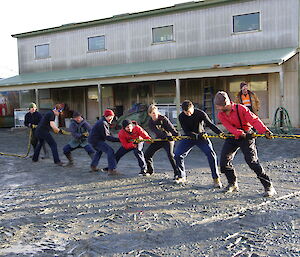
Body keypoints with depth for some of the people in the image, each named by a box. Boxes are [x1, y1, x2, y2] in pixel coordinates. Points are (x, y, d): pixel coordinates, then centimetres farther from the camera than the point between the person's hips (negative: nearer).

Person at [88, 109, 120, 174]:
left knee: (99, 151, 34)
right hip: (96, 140, -11)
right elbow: (106, 136, -23)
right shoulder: (103, 123, -19)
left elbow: (107, 133, 15)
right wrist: (117, 139, -25)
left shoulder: (104, 122, 14)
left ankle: (93, 166, 42)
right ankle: (111, 169, -21)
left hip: (93, 139, 11)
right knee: (110, 151, -18)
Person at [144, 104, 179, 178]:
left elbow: (170, 127, -26)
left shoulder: (163, 118, -13)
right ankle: (150, 170, 22)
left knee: (170, 154, -25)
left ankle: (177, 172, -17)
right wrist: (166, 136, -41)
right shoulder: (150, 123, -7)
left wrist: (176, 134, -45)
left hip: (169, 139, -4)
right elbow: (157, 132, -24)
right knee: (147, 153, 2)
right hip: (159, 139, 4)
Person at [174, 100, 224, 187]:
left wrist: (220, 132, -41)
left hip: (201, 136, -2)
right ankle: (182, 177, 12)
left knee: (211, 154, -21)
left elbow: (210, 124, -24)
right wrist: (196, 135, -35)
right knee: (177, 154, -8)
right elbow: (186, 131, -17)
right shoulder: (181, 117, -13)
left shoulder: (200, 113, -19)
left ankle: (216, 178, -10)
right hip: (189, 137, 2)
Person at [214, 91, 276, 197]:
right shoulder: (220, 115, -4)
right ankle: (233, 184, 23)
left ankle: (269, 186, -5)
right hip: (232, 137, 6)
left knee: (252, 161, -16)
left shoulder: (241, 109, -19)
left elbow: (254, 120, -22)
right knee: (224, 162, 2)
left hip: (246, 136, -6)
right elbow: (230, 128, -14)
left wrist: (265, 131, -36)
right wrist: (239, 133, -32)